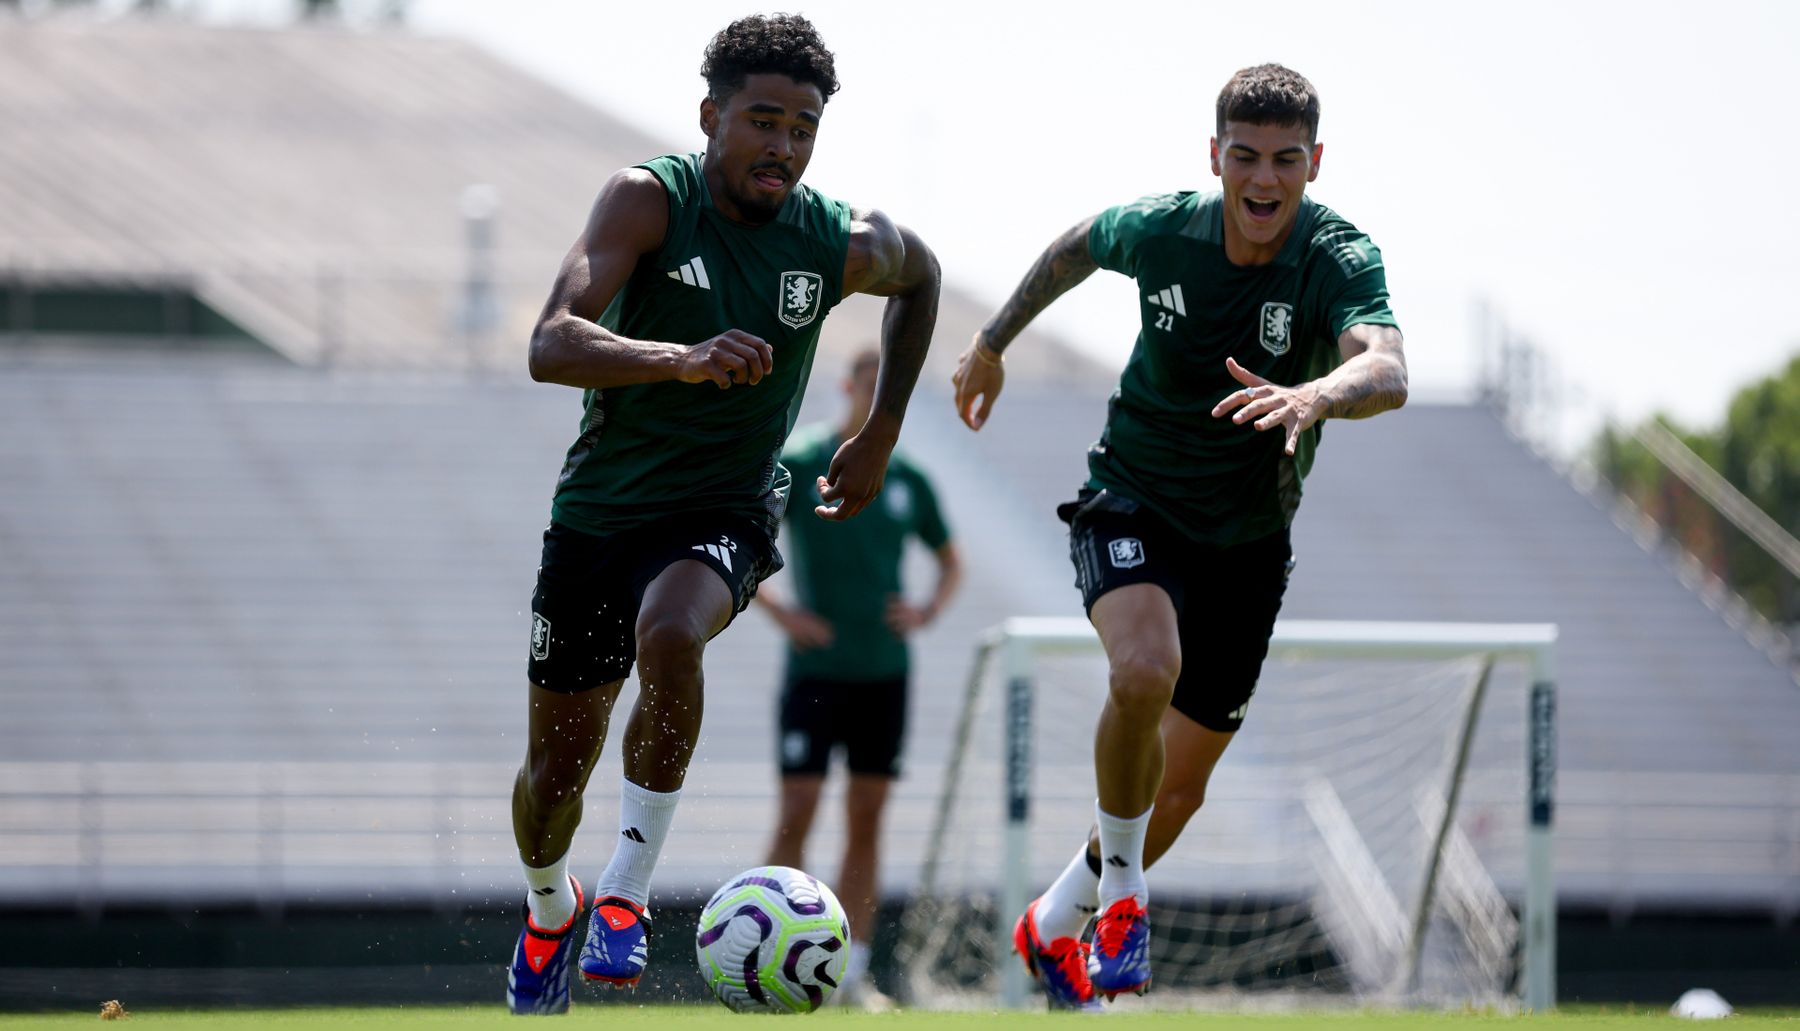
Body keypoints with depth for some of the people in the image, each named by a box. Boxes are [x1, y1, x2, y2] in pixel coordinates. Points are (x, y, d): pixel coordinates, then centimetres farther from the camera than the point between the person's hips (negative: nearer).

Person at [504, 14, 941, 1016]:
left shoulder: (845, 244, -8)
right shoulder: (649, 200, -16)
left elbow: (921, 275, 18)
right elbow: (552, 346, -28)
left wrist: (882, 434, 13)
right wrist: (683, 359, -45)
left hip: (726, 510, 0)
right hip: (602, 506, 0)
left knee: (670, 634, -35)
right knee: (556, 769, 9)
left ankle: (628, 892, -21)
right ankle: (550, 910, 44)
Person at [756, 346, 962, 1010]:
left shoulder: (908, 481, 9)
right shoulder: (794, 464, -4)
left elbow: (949, 560, 22)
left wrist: (930, 611, 2)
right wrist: (776, 610, -12)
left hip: (885, 673, 4)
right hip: (817, 670, -4)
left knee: (867, 820, 4)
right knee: (798, 812, -9)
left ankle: (853, 974, 8)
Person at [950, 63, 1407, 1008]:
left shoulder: (1340, 260, -21)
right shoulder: (1158, 231, -13)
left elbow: (1387, 372, -42)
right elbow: (1076, 247, 12)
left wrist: (1314, 395, -63)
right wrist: (992, 343, 21)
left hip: (1247, 541, 1)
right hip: (1133, 504, -1)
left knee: (1179, 787, 8)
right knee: (1145, 672, -33)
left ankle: (1057, 923, 35)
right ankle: (1120, 885, -10)